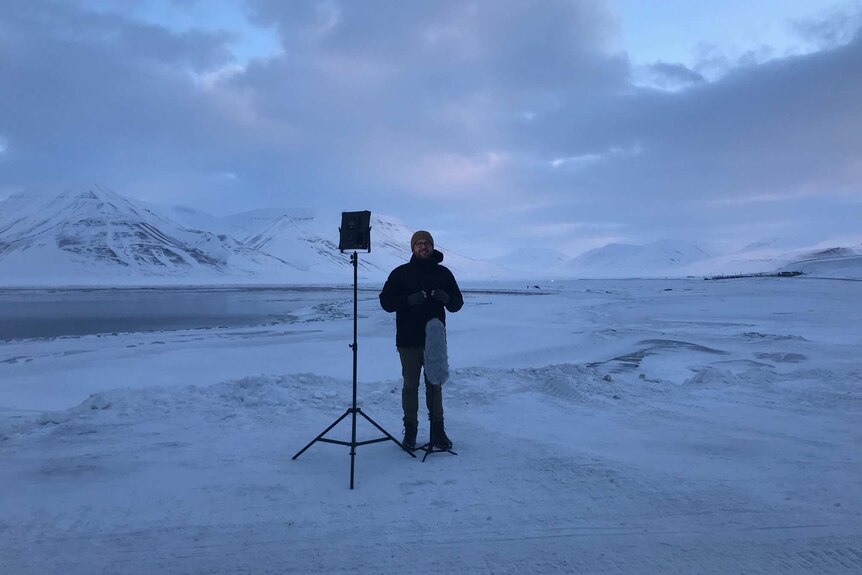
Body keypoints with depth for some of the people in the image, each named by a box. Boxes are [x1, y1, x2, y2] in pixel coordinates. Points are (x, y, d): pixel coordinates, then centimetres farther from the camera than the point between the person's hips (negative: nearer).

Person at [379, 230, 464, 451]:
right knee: (410, 385, 5)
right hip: (408, 341, -1)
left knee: (435, 385, 9)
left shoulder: (443, 273, 8)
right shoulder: (400, 273, 2)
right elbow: (385, 301, -3)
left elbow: (457, 303, 9)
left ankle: (437, 430, 18)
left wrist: (446, 298, -14)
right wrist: (409, 300, -20)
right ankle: (410, 430, 15)